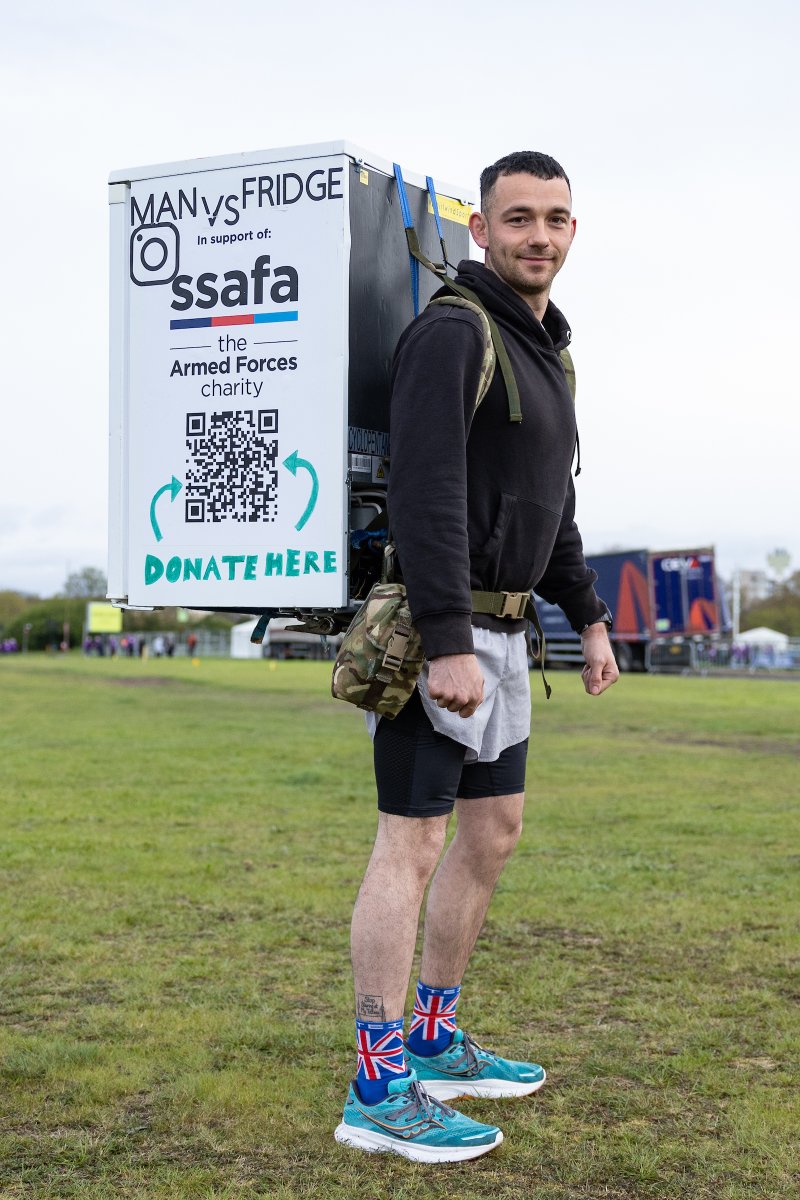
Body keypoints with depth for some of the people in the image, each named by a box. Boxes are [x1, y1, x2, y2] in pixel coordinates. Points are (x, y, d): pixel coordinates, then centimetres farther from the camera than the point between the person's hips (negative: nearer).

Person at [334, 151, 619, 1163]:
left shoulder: (545, 350, 17)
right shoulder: (450, 334, -13)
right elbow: (426, 494, -23)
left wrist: (588, 617, 21)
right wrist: (449, 643, -29)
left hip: (500, 629, 10)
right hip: (435, 630, -10)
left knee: (493, 833, 13)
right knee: (413, 844, -7)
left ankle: (435, 1043, 25)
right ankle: (378, 1093, -1)